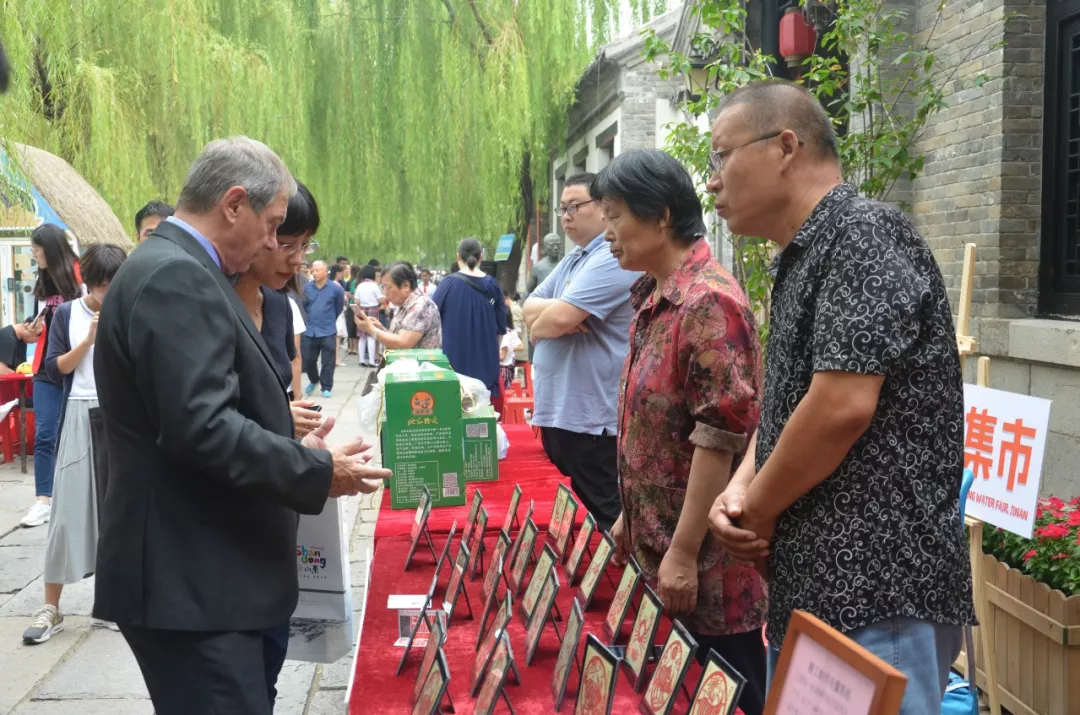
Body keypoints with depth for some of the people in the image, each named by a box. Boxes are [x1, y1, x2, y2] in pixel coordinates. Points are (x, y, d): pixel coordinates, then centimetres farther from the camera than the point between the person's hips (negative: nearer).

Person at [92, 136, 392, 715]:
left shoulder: (172, 269, 16)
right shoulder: (176, 277, -18)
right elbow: (201, 427, -26)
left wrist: (294, 449, 12)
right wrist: (317, 471, -16)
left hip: (197, 574, 11)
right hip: (190, 580, -11)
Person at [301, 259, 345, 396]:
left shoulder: (335, 288, -8)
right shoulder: (307, 288, -1)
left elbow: (340, 306, 9)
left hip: (328, 331, -3)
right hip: (310, 330, 3)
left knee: (327, 361, 2)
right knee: (308, 359, 9)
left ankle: (326, 387, 13)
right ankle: (314, 380, 34)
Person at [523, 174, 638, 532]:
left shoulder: (613, 258, -15)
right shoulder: (573, 259, 18)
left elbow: (558, 319, -24)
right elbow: (530, 308, 11)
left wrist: (537, 327, -1)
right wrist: (553, 311, -12)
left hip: (593, 417, -10)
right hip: (557, 410, 10)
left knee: (608, 518, -2)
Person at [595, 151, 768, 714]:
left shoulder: (708, 301, -19)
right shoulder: (653, 297, 11)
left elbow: (721, 435, -23)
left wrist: (683, 552, -21)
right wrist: (632, 516, 19)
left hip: (706, 561, -9)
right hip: (658, 544, 9)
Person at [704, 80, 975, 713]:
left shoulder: (866, 235, -14)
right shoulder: (805, 259, 16)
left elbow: (842, 407, -23)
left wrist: (757, 511, -9)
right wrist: (741, 488, 2)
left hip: (876, 595, -10)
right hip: (811, 587, 10)